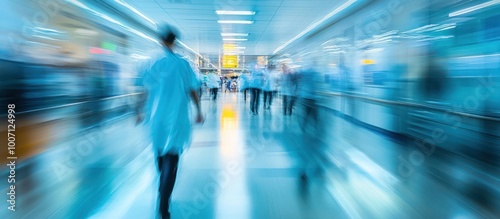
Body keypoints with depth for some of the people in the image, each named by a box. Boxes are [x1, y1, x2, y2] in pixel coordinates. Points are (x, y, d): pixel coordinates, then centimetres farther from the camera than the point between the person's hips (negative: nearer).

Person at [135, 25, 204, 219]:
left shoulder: (153, 64, -2)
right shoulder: (183, 64, -2)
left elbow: (146, 92, -3)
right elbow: (193, 91, -2)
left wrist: (141, 111, 9)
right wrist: (198, 111, 9)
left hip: (157, 117, 2)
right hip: (177, 118, -2)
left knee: (161, 153, 22)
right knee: (171, 159, -2)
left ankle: (162, 188, 42)